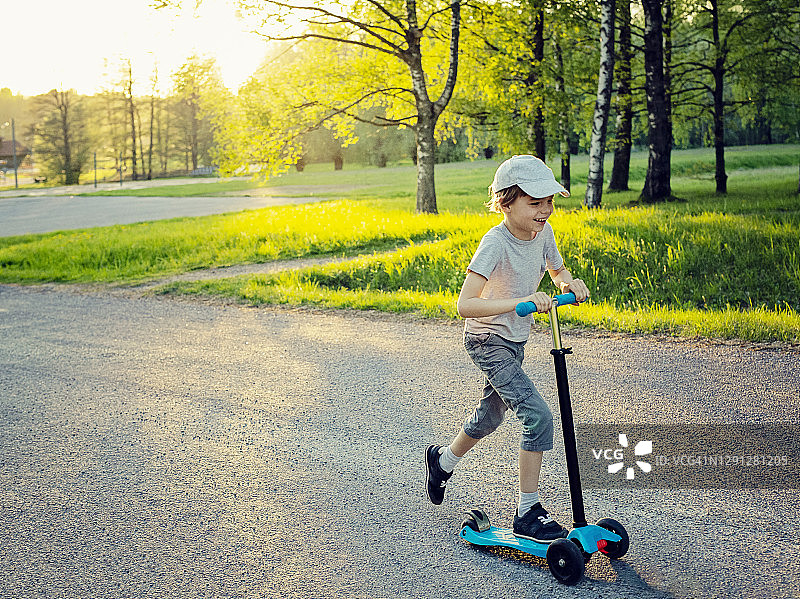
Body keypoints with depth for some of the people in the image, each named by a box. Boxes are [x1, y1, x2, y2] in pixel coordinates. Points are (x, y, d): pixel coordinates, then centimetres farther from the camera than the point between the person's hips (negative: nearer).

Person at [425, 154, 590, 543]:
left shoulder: (542, 231, -5)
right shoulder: (495, 242, -27)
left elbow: (557, 270, 14)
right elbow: (465, 305, -34)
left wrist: (568, 282, -9)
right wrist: (521, 301, -41)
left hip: (516, 339, 8)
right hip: (487, 340, -8)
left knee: (491, 415, 23)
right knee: (538, 415, -18)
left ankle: (443, 460, 50)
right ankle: (527, 512, -6)